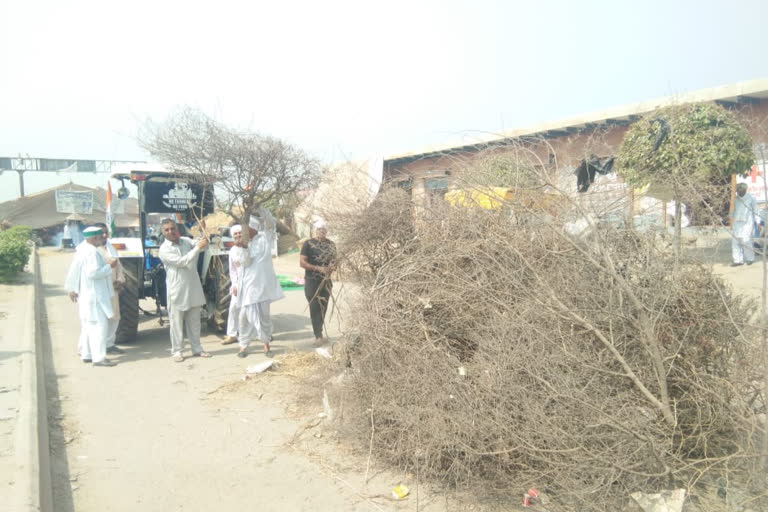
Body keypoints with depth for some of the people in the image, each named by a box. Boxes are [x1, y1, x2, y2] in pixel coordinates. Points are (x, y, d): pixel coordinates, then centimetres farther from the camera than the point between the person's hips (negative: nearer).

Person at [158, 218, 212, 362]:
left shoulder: (186, 241, 9)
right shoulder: (164, 249, -9)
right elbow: (181, 261, -19)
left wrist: (203, 240, -20)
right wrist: (198, 247, -21)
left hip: (193, 287, 5)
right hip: (177, 291, -5)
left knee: (194, 321, 11)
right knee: (176, 322, 1)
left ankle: (197, 349, 19)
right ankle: (176, 351, 11)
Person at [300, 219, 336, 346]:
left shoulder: (331, 244, 7)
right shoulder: (308, 244, -7)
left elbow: (334, 259, 16)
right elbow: (302, 263, -12)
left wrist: (331, 267, -7)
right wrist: (318, 268, -21)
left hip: (326, 281, 5)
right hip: (312, 281, -5)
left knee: (323, 308, 9)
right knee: (315, 308, -7)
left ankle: (318, 335, 20)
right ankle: (318, 336, -7)